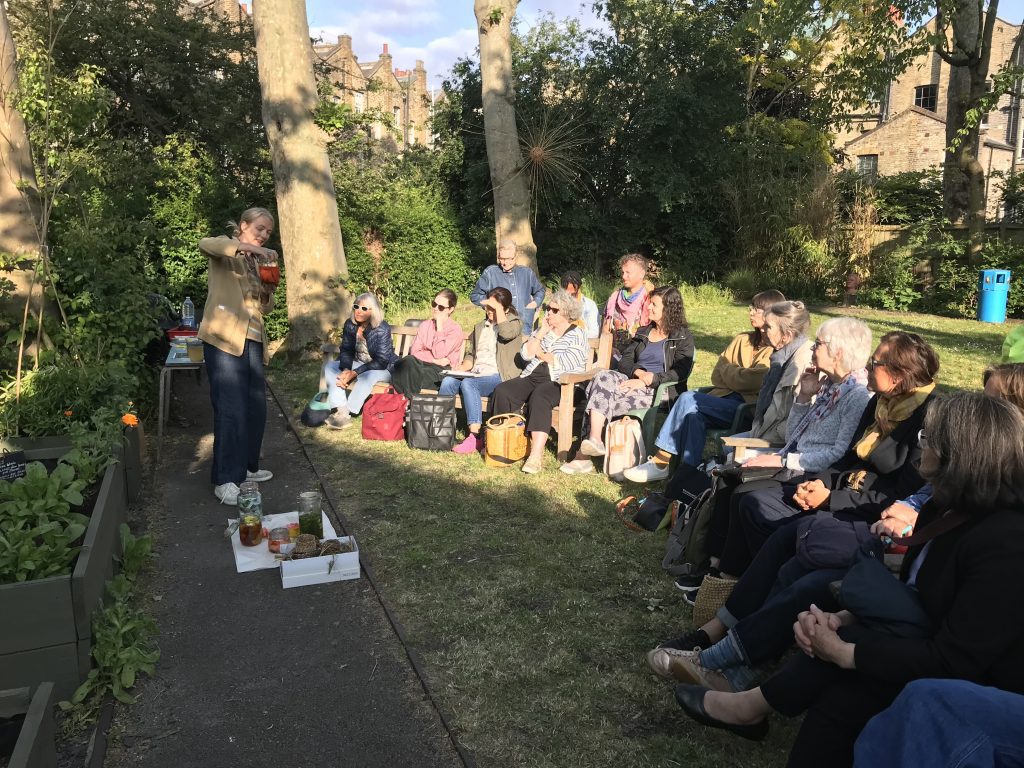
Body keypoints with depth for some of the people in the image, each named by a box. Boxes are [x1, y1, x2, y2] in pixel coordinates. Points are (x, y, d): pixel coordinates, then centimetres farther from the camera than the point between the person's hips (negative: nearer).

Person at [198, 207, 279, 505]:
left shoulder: (258, 263, 22)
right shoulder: (225, 251, 2)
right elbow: (205, 244, -22)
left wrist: (269, 291, 1)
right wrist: (247, 247, -32)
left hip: (253, 342, 7)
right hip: (224, 339, -7)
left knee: (256, 408, 10)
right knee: (230, 410, -10)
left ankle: (247, 467, 24)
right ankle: (225, 481, -4)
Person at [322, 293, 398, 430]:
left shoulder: (382, 329, -22)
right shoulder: (350, 325, -4)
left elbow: (381, 361, -25)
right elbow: (346, 350, 0)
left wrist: (355, 373, -31)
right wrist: (346, 370, -22)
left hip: (384, 368, -7)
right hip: (359, 364, 7)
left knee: (367, 376, -39)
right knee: (329, 366, -11)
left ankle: (347, 414, -27)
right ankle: (341, 411, -26)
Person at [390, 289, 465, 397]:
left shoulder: (455, 329, 1)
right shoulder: (425, 325, 18)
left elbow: (439, 354, -11)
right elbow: (414, 351, 5)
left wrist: (439, 326, -6)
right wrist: (435, 360, -10)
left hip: (441, 371, -4)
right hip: (421, 365, 4)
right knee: (409, 361, -32)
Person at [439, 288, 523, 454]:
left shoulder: (514, 322, 6)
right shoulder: (480, 326, 26)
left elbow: (507, 333, -20)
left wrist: (498, 307, -10)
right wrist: (464, 366, 2)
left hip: (499, 377, -6)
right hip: (476, 374, 6)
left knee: (468, 383, -33)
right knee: (448, 381, -23)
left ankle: (475, 437, -35)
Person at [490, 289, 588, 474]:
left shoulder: (577, 336, 5)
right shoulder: (542, 332, 23)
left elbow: (563, 364, -10)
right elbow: (526, 354, 8)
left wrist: (540, 353, 3)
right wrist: (542, 332, 4)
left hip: (560, 383, -6)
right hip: (532, 378, 6)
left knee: (539, 396, -38)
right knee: (502, 391, -21)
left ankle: (536, 455, -44)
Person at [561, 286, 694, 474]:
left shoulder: (683, 337, 6)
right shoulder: (643, 332, 26)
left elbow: (680, 373, -8)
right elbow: (624, 361, 15)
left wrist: (647, 381, -17)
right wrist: (638, 372, -8)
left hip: (658, 390, -6)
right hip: (634, 380, 6)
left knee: (603, 401, -28)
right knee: (603, 377, -28)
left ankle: (584, 455, -26)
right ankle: (594, 440, -38)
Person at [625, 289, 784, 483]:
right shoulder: (743, 339, 23)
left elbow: (754, 381, -15)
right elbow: (717, 375, 15)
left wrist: (730, 371, 3)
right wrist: (740, 374, -4)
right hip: (725, 398, 6)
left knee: (688, 399, -23)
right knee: (694, 413, -27)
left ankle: (660, 463, -18)